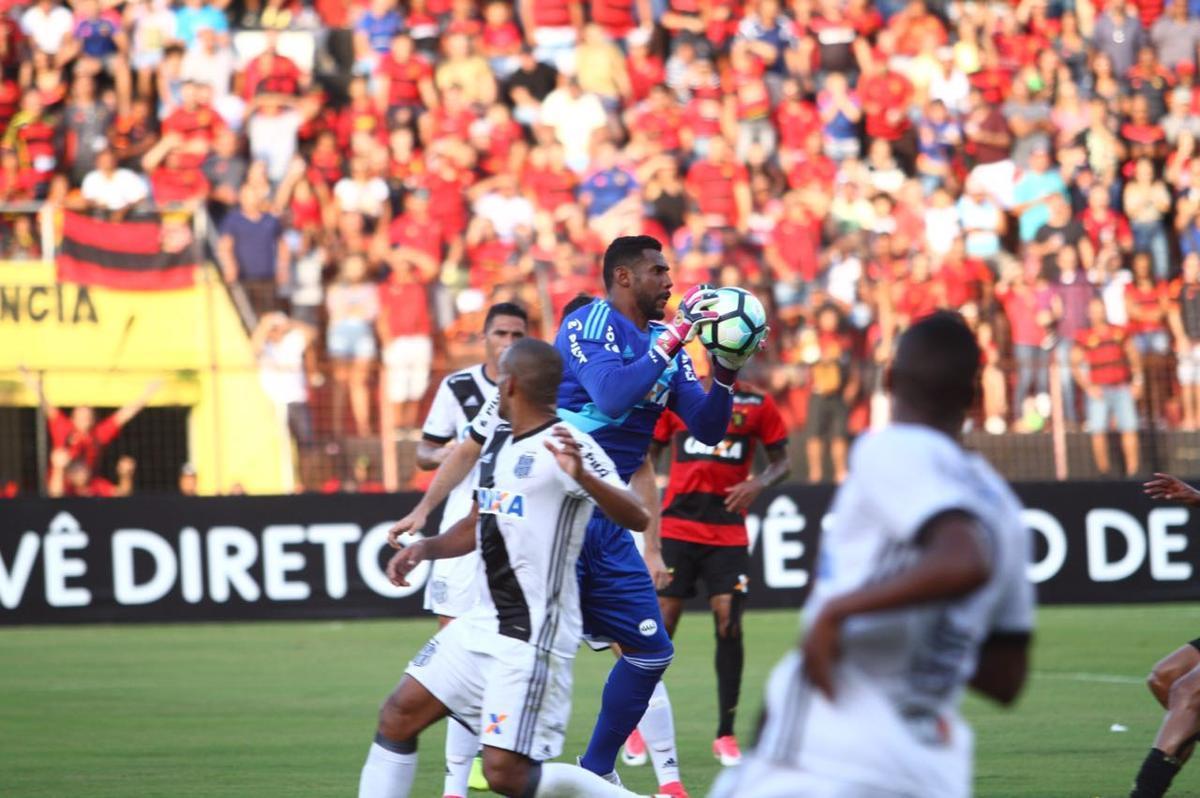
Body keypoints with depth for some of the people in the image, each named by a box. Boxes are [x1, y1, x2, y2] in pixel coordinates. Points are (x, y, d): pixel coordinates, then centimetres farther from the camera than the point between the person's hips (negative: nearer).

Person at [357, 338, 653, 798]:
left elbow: (637, 518, -26)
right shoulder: (498, 440, 12)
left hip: (533, 638, -9)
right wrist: (426, 548, 8)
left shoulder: (566, 446, -15)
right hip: (484, 623, 9)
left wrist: (582, 478, -43)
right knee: (398, 715, 8)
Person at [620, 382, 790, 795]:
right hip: (677, 526, 0)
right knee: (660, 625, -3)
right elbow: (647, 458, 11)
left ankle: (726, 734, 6)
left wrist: (757, 484, -12)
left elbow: (781, 462, 9)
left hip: (728, 533, 0)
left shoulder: (758, 404, 4)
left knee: (729, 623, -6)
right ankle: (639, 726, 11)